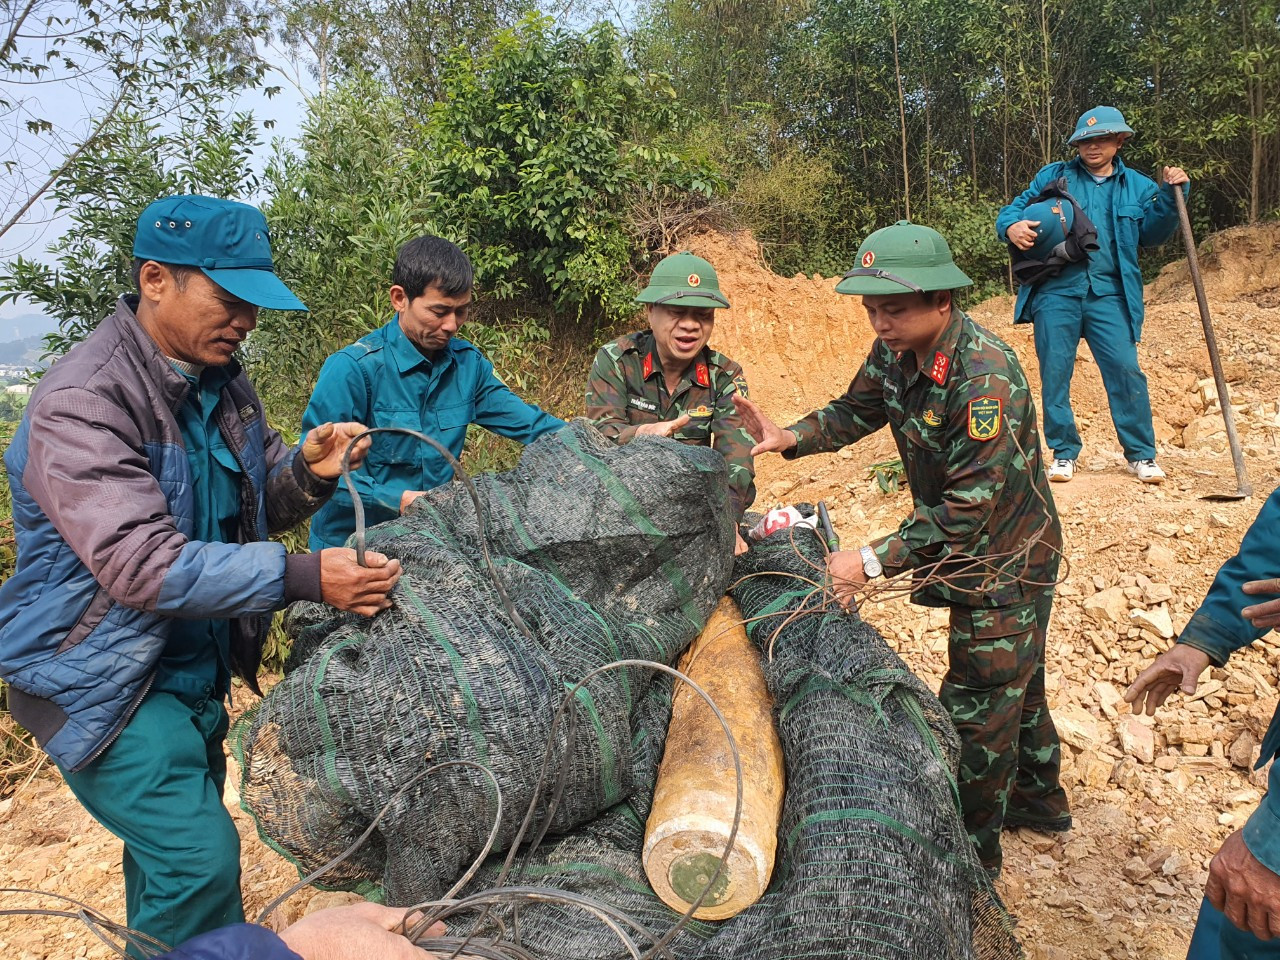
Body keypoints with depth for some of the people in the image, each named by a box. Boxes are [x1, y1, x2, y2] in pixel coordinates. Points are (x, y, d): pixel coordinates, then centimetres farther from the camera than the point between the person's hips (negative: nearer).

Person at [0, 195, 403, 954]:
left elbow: (256, 506, 9)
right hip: (104, 682, -8)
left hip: (195, 665, 8)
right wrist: (304, 579, -40)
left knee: (170, 848, 22)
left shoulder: (220, 383, 2)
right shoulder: (83, 402, -24)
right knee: (199, 859, -12)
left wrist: (307, 472, -15)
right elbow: (142, 564, -32)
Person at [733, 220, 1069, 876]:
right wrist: (789, 438, -11)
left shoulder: (985, 378, -33)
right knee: (1015, 684, 26)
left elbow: (968, 507, -33)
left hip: (1006, 562, -9)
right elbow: (855, 411, 8)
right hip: (968, 551, 9)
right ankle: (1040, 798, 49)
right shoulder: (896, 352, -7)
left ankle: (973, 854, 25)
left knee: (978, 709, 4)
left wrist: (873, 561, -34)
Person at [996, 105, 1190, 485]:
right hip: (1056, 292, 0)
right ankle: (1064, 452, 14)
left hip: (1108, 296, 1)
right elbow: (1012, 210, 10)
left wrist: (1170, 196, -5)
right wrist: (1012, 226, -13)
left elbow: (1151, 235, 8)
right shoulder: (1054, 176, 12)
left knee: (1126, 370, -6)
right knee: (1054, 373, 0)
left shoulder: (1138, 187, 16)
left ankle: (1141, 454, 6)